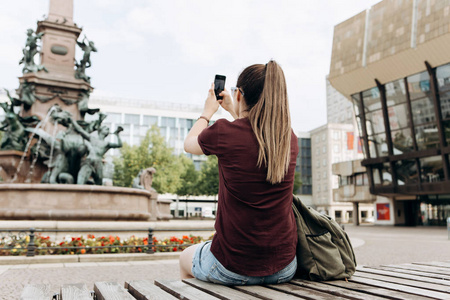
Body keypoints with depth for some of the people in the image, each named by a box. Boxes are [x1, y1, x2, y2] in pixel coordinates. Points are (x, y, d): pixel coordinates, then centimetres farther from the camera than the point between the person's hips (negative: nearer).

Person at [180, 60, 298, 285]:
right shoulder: (289, 138, -2)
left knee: (186, 257, 30)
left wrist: (208, 111, 23)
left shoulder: (224, 132, -16)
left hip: (234, 268, -5)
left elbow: (189, 144, 8)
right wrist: (233, 111, 30)